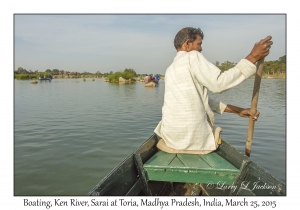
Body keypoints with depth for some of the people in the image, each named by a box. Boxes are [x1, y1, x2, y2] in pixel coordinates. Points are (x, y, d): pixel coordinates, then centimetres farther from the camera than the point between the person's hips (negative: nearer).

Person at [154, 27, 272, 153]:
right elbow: (218, 83, -22)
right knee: (216, 131, 29)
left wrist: (237, 110, 12)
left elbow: (201, 98, 13)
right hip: (195, 138, -6)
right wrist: (253, 57, -15)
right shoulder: (192, 57, -7)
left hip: (170, 136, 6)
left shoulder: (170, 69, 15)